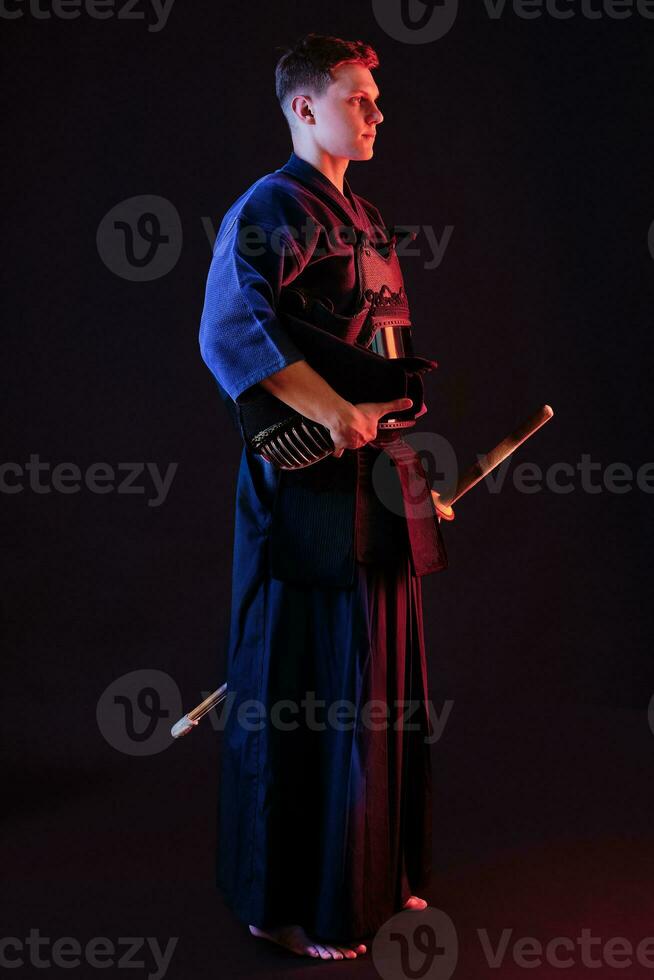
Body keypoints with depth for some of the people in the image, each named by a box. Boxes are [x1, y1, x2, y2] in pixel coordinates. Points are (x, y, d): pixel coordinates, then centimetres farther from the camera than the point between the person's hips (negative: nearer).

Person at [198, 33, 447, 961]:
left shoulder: (364, 216, 18)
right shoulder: (270, 209, -10)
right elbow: (230, 333, -26)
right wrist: (338, 416, -25)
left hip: (375, 480, 9)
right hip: (310, 492, -9)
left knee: (383, 687, 16)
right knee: (308, 697, 0)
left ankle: (377, 872, 32)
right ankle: (292, 903, 17)